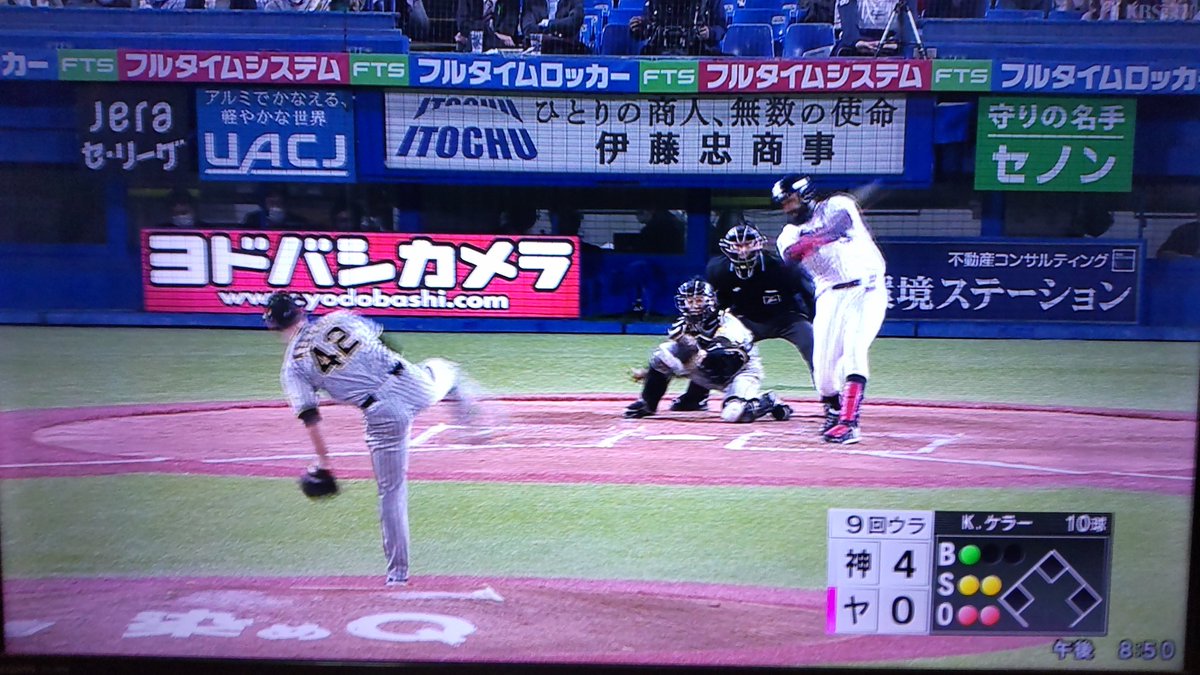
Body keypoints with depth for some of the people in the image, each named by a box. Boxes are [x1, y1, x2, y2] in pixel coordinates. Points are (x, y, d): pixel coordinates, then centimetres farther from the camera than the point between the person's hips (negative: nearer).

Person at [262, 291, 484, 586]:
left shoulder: (293, 366, 6)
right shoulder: (339, 318, 14)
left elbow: (309, 417, -4)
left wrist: (322, 458, -1)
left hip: (383, 415, -2)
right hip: (414, 384, 2)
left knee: (391, 492, 10)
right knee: (439, 368, 39)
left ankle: (398, 571, 16)